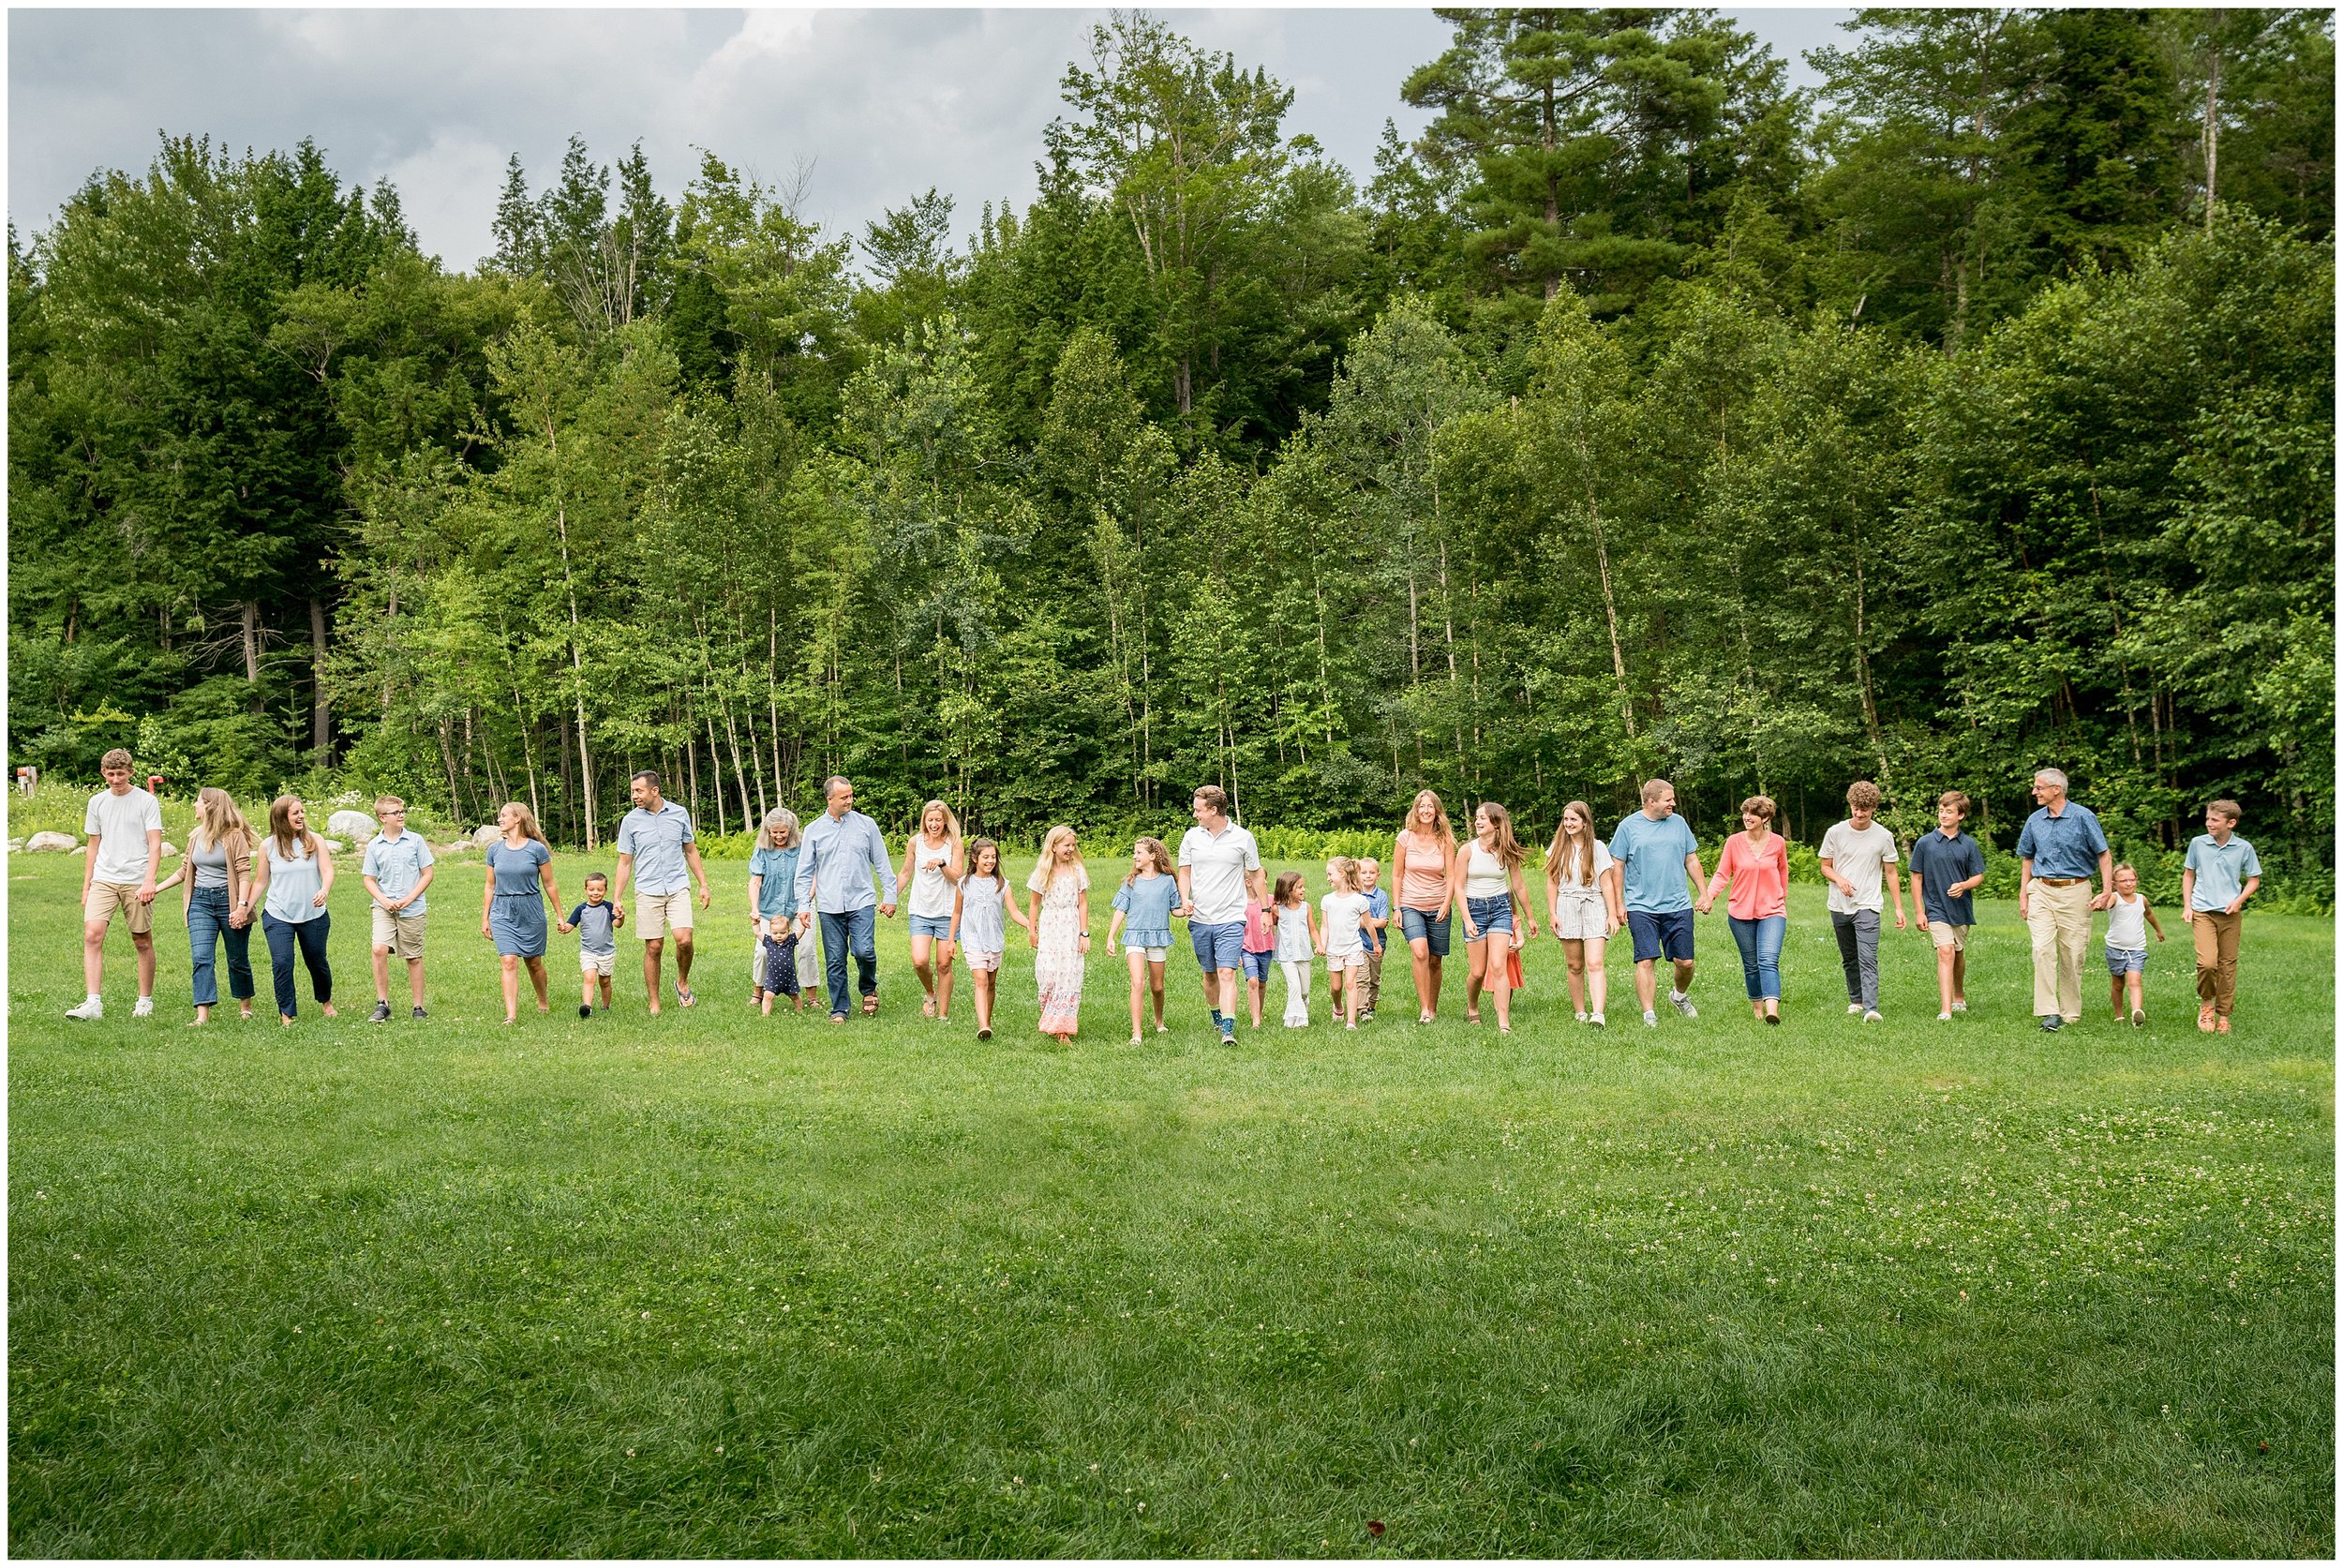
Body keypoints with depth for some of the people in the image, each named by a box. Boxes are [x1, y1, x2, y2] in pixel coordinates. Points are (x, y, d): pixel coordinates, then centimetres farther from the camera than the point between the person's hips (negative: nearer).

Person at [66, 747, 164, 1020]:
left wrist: (149, 881, -17)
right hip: (103, 880, 3)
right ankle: (93, 1003, -16)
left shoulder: (147, 801, 0)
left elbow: (155, 845, -5)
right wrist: (86, 887, 16)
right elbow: (93, 847, 19)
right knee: (92, 935, -13)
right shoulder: (97, 802, 12)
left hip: (136, 882, -3)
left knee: (142, 942, 4)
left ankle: (145, 1001, 17)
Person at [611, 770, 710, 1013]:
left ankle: (683, 982, 12)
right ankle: (653, 1003, 10)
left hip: (677, 889, 0)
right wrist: (617, 898, 0)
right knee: (653, 948, 0)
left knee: (684, 939, -15)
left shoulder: (679, 813, 4)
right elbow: (625, 863, 5)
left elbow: (691, 850, 14)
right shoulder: (630, 821, 1)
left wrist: (703, 884, 11)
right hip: (648, 893, 0)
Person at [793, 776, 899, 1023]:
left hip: (861, 902, -1)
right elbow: (805, 873, 10)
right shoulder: (814, 830, 7)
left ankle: (869, 989, 14)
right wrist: (804, 905, 3)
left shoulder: (866, 825, 6)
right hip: (829, 906, 1)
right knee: (835, 960, 3)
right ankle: (839, 1009, 14)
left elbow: (882, 864, 9)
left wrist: (890, 896, 5)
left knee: (864, 951, -15)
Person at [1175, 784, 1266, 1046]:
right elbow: (1184, 872, 11)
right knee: (1209, 974, 14)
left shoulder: (1243, 838, -2)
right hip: (1199, 919, 3)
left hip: (1231, 919, -3)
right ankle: (1216, 1017, 34)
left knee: (1227, 974, -14)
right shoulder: (1191, 836, 4)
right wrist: (1185, 900, -7)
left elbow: (1256, 875, 9)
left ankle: (1228, 1031, -19)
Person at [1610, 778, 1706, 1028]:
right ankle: (1649, 1014, -4)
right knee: (1646, 961, -9)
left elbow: (1691, 860, 16)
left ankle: (1679, 996, 33)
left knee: (1685, 962, 4)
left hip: (1678, 906, 3)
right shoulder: (1628, 826, -1)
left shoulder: (1678, 823, 8)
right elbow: (1618, 867, 3)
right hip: (1642, 908, -3)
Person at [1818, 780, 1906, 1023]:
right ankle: (1856, 1000, 30)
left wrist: (1899, 907, 2)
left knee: (1868, 959, -16)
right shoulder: (1835, 832, 0)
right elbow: (1825, 866, 7)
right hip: (1839, 906, 3)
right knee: (1849, 959, 14)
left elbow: (1891, 873, 6)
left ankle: (1871, 1008, -23)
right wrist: (1839, 880, -15)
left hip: (1867, 907, -3)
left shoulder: (1884, 837, -1)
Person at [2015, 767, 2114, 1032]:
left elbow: (2104, 854, -2)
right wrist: (2023, 895, 11)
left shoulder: (2083, 816, -5)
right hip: (2041, 891, 3)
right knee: (2043, 949, -12)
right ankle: (2049, 1012, -13)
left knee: (2073, 954, 2)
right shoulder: (2035, 820, 8)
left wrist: (2106, 892, -10)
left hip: (2074, 892, -3)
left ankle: (2071, 1013, 15)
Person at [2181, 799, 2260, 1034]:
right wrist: (2186, 906, 5)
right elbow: (2188, 874, 12)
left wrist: (2239, 900, -10)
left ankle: (2223, 1015, 19)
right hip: (2202, 911, -1)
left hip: (2230, 914, 1)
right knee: (2207, 962, -17)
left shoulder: (2244, 848, -1)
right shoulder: (2197, 843, 0)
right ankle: (2206, 1003, 9)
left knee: (2227, 965, 7)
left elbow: (2254, 880, 8)